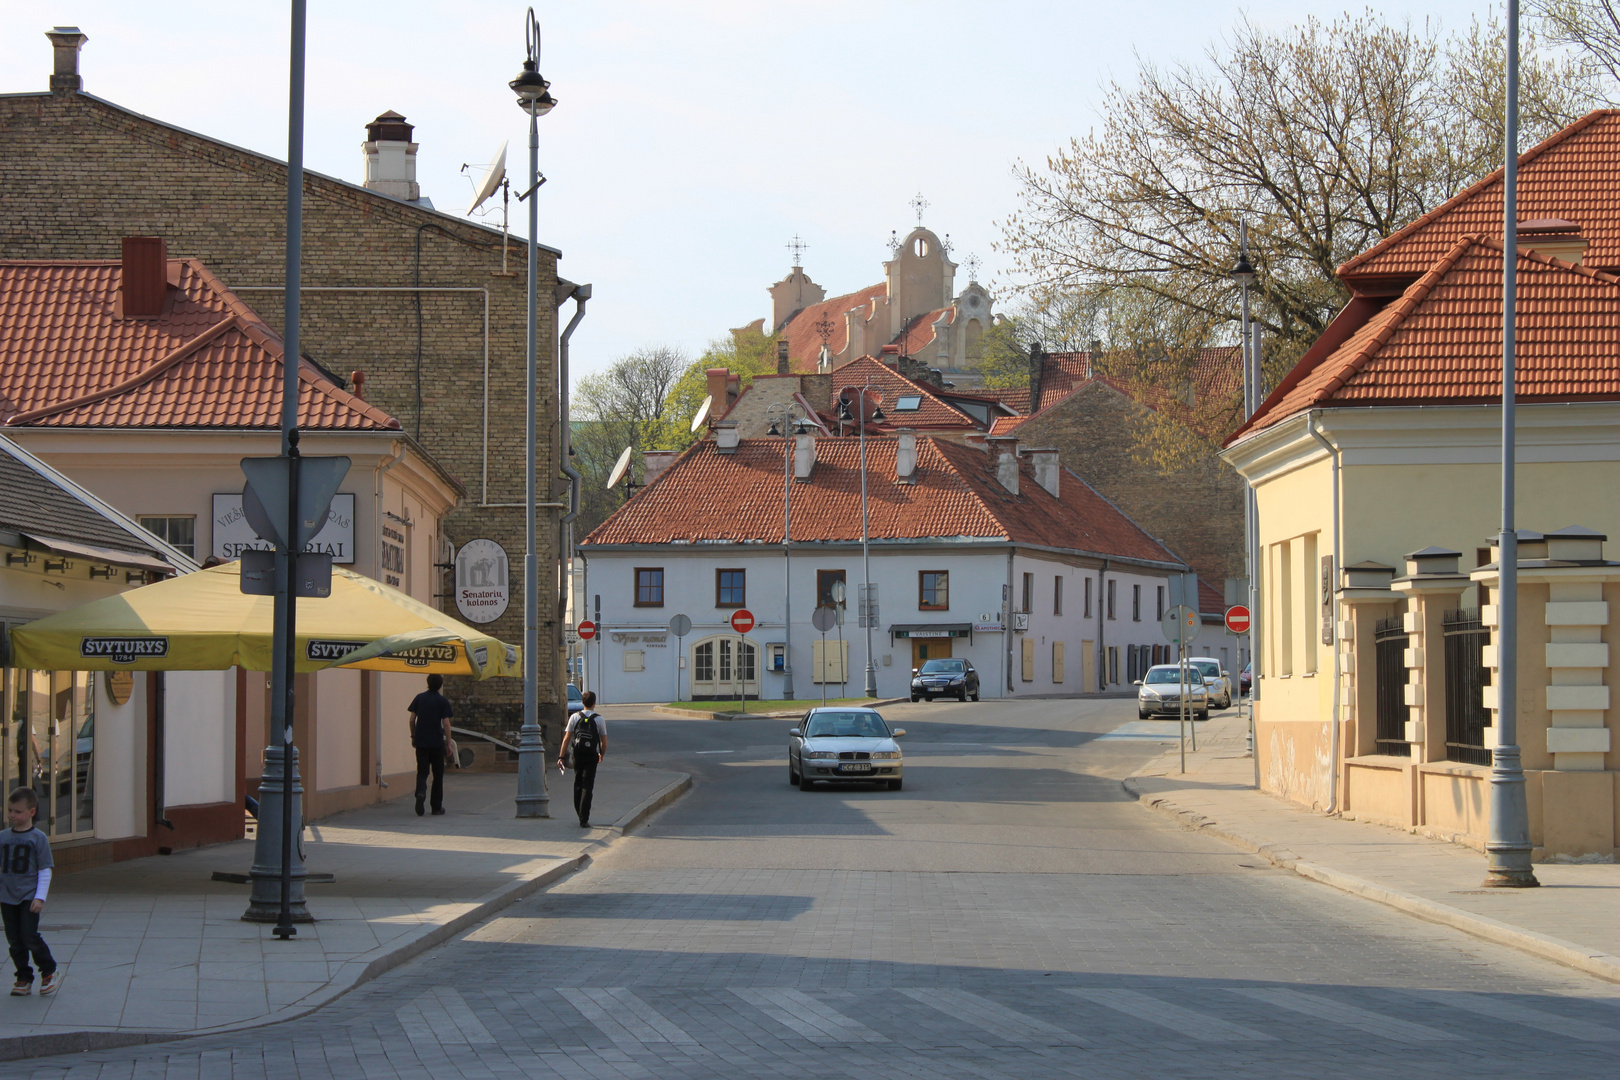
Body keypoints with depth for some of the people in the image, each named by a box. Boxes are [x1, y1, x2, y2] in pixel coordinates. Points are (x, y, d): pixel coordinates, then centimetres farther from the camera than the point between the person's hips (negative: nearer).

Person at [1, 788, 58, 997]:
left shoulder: (38, 838, -5)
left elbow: (45, 871, -5)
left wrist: (40, 897, -11)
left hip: (29, 896, -4)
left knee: (30, 936, -10)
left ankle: (50, 971, 10)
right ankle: (24, 979, 17)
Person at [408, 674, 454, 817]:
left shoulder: (419, 698, 4)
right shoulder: (443, 701, -4)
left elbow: (412, 719, 5)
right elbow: (446, 723, -8)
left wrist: (413, 736, 17)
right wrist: (448, 742, -2)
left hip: (421, 741, 2)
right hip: (437, 742, -2)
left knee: (422, 772, 4)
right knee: (438, 774, 9)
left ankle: (420, 793, -27)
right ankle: (437, 806, 12)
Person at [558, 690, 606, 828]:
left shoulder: (574, 717, -1)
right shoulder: (599, 720, -5)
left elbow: (567, 738, -5)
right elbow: (604, 742, -1)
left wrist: (561, 756, -4)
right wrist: (602, 755, 18)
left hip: (577, 755, 2)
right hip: (591, 757, -2)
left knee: (577, 784, 18)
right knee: (587, 787, -2)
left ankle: (579, 813, 29)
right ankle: (584, 819, -8)